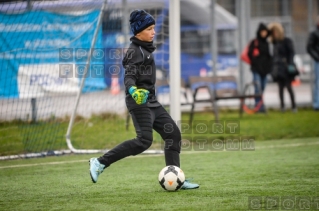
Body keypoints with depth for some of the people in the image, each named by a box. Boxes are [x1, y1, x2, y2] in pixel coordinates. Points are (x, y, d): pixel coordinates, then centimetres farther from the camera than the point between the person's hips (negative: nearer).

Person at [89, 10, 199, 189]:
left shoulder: (146, 49, 15)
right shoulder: (135, 51, -13)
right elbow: (129, 76, -23)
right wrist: (133, 90, -43)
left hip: (151, 101, 10)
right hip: (139, 101, -10)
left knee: (173, 133, 5)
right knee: (144, 140, -20)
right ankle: (100, 162, -15)